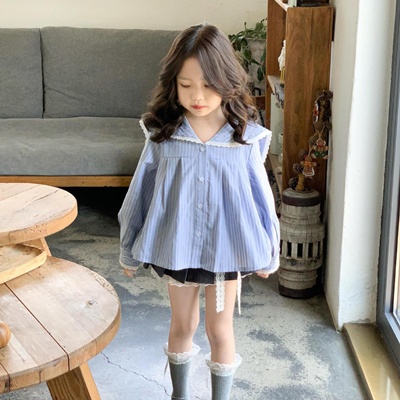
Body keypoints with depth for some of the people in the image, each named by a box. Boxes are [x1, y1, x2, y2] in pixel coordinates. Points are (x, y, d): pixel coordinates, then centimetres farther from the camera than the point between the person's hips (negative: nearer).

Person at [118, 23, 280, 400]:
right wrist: (129, 249, 5)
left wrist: (268, 254, 4)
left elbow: (260, 196, -3)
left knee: (220, 331, 12)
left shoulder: (245, 137, -12)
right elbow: (140, 192, -2)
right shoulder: (163, 134, -12)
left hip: (226, 247, -1)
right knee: (181, 326, 19)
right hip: (177, 246, 1)